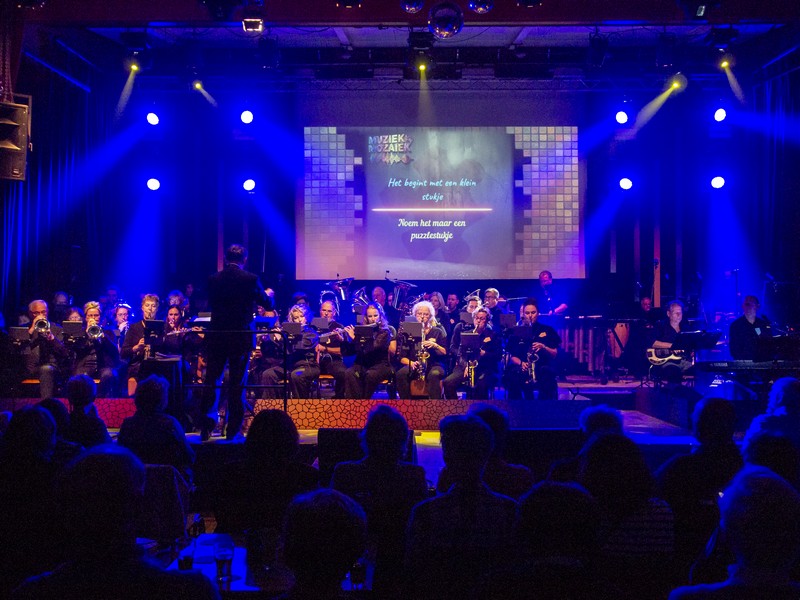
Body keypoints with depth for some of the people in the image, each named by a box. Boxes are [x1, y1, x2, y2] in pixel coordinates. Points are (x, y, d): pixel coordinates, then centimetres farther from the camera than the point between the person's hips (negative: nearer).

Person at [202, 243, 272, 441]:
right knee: (237, 384, 4)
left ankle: (206, 428, 10)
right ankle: (233, 430, 7)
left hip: (216, 337, 2)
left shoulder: (213, 280, 0)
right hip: (241, 338, -2)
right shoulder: (251, 279, -8)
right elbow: (268, 305, 4)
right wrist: (270, 295, 27)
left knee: (212, 382, 10)